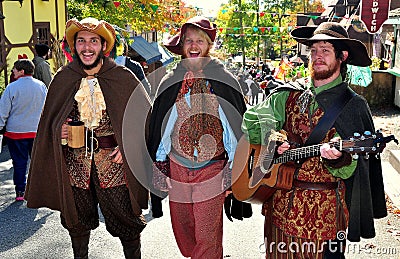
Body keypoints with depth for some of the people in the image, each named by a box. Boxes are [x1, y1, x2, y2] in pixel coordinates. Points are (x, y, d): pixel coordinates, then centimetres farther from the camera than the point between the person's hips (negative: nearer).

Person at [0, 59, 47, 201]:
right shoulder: (41, 86, 1)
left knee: (19, 162, 6)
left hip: (16, 131, -2)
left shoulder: (12, 87, -11)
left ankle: (20, 192, 12)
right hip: (38, 131, 3)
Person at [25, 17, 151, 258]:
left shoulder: (123, 78, -5)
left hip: (114, 160, -2)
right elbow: (48, 119, 15)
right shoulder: (63, 79, 3)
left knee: (126, 221, 3)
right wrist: (58, 130, -6)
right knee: (77, 221, 16)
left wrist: (130, 145, -11)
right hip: (75, 164, 3)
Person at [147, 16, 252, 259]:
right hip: (177, 166, 3)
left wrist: (235, 167, -2)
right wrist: (160, 167, 8)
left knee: (207, 235, -2)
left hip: (213, 169, -3)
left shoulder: (224, 81, -2)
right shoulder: (171, 82, 6)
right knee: (182, 229, 15)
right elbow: (158, 127, 11)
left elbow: (238, 124, 0)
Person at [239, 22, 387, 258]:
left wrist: (337, 158, -31)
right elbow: (251, 119, 6)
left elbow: (350, 169, -9)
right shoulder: (289, 93, 6)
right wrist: (270, 139, -11)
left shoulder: (354, 105, -4)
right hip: (280, 201, 4)